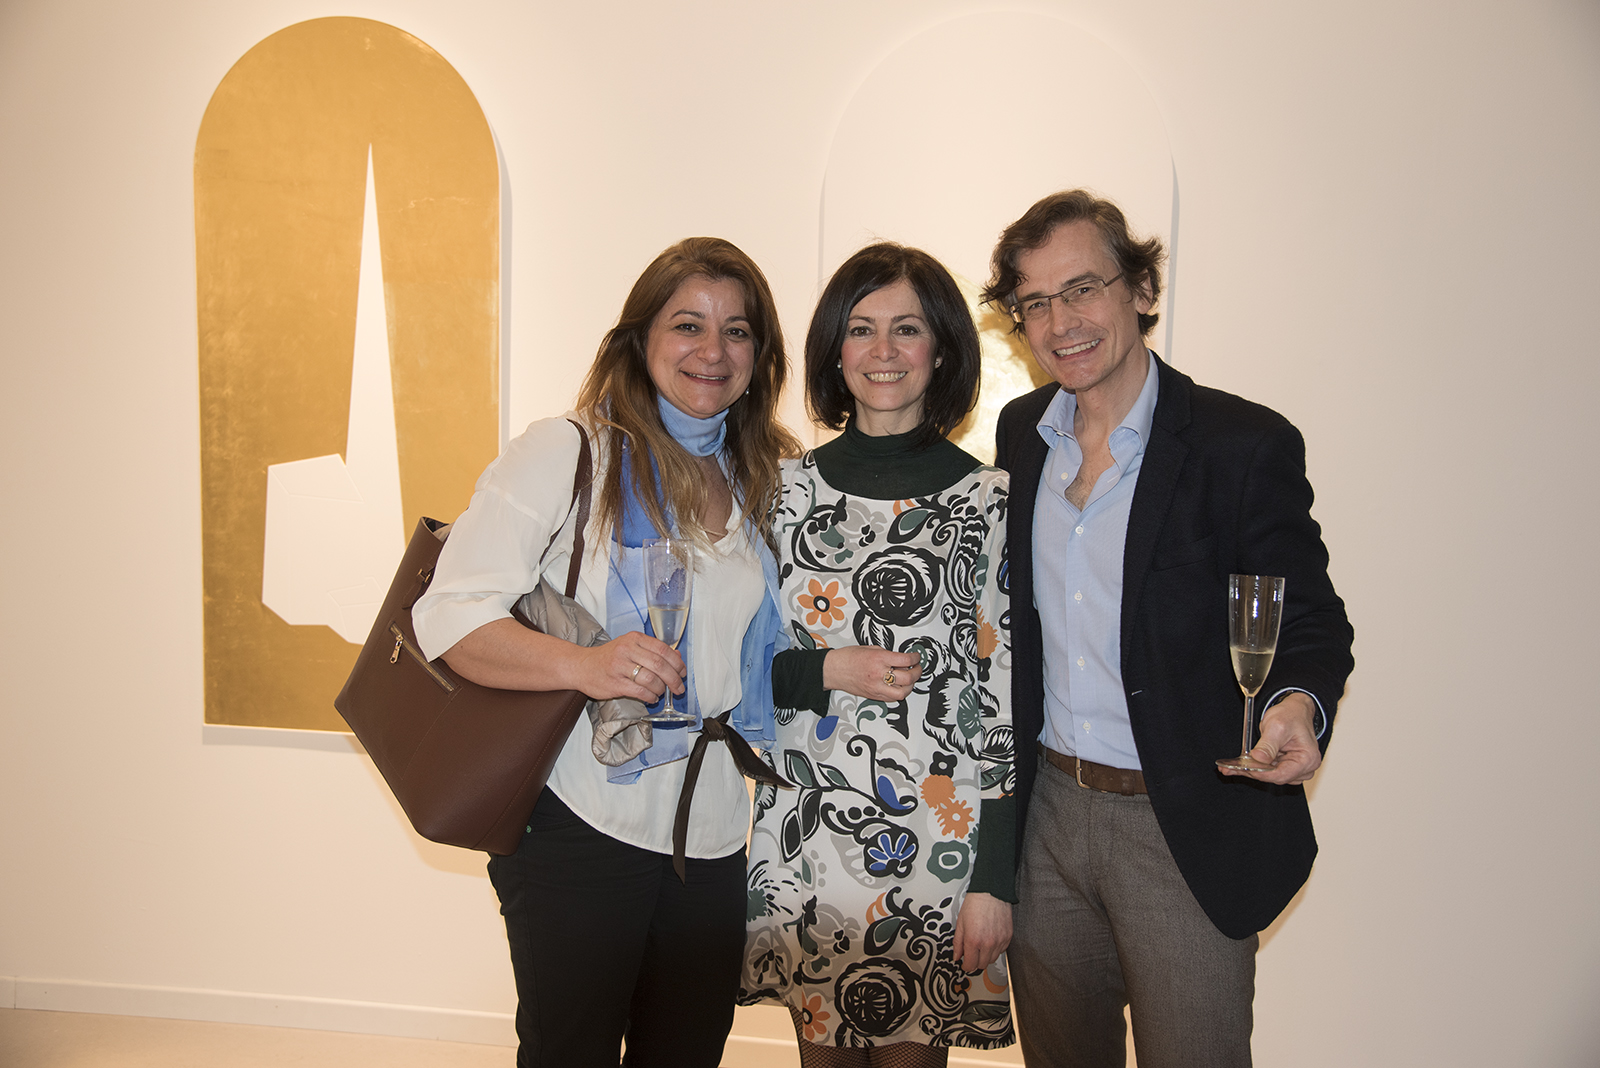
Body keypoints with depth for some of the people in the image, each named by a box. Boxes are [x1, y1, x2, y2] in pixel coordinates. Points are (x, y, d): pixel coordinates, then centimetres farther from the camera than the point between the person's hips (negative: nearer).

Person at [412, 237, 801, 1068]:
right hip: (579, 832, -5)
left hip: (712, 839, 5)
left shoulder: (766, 483, 10)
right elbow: (448, 616, -15)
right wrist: (581, 664, -30)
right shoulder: (565, 453, -7)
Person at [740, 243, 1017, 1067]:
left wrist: (995, 877, -9)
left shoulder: (989, 502, -6)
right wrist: (823, 673, -12)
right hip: (804, 825, 3)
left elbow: (1008, 695, -6)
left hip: (935, 832, -2)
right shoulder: (789, 487, 3)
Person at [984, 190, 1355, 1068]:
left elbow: (1309, 620, -7)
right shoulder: (1020, 432, 4)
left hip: (1189, 832, -5)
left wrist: (1297, 706, -29)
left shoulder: (1245, 444, -12)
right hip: (1047, 810, 5)